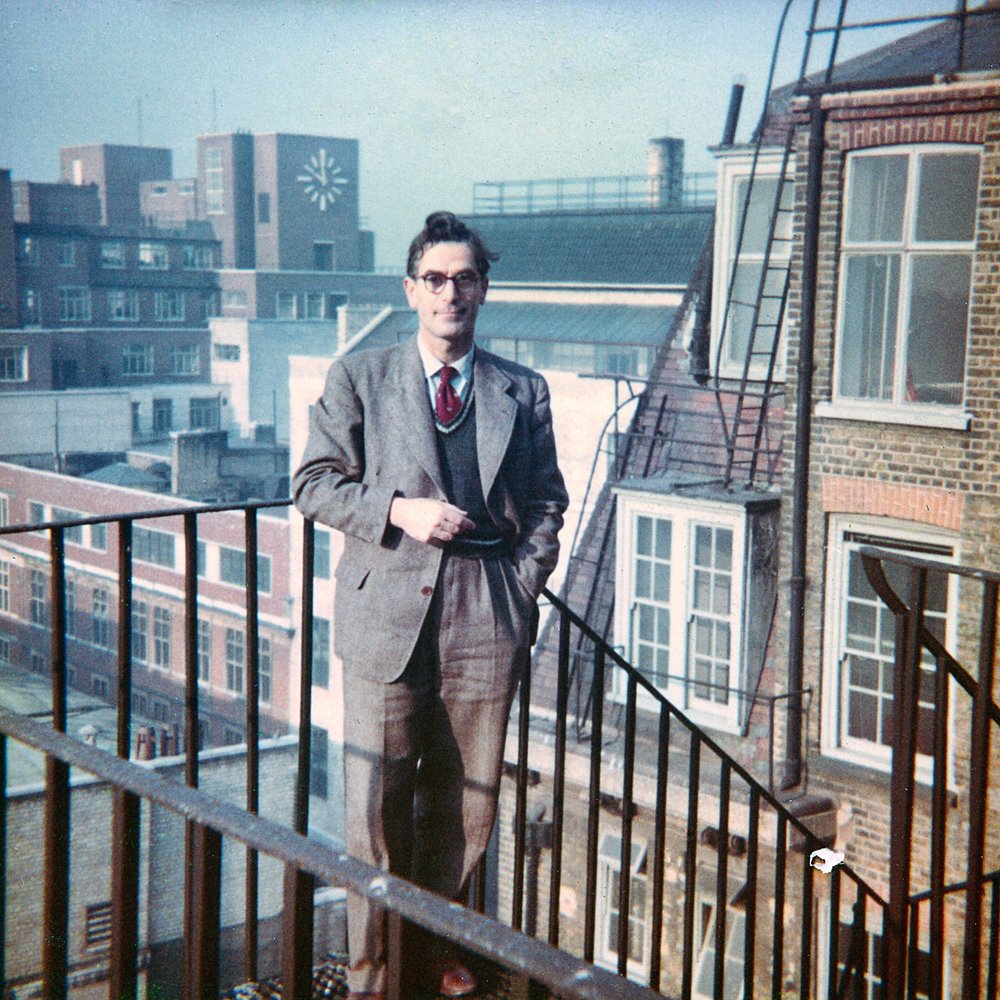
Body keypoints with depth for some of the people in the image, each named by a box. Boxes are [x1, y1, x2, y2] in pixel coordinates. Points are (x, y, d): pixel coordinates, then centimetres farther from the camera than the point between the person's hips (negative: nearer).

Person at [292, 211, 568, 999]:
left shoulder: (523, 392, 10)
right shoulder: (359, 379, 6)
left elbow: (545, 502, 13)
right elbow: (315, 483, 4)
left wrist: (523, 588, 0)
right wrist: (397, 510, -11)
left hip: (486, 619, 2)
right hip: (387, 612, -1)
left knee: (466, 803, 10)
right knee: (378, 807, 3)